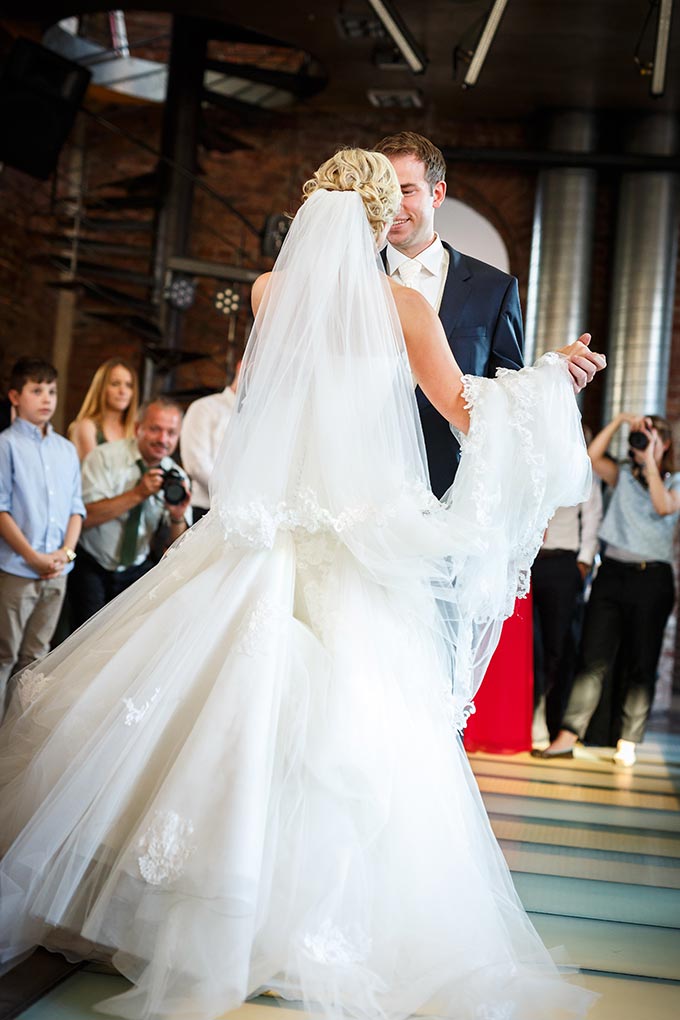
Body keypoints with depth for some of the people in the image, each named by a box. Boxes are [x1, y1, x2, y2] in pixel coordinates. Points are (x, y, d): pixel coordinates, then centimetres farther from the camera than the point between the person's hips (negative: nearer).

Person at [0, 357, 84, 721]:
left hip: (57, 571, 5)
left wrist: (66, 551, -3)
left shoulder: (67, 450, 11)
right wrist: (33, 556, -14)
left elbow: (76, 507, 12)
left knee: (35, 656, 13)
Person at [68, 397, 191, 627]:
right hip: (91, 568, -3)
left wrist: (178, 517, -22)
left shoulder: (177, 477, -1)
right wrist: (137, 494, -28)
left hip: (137, 571, 3)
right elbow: (84, 517, -25)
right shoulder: (105, 457, -11)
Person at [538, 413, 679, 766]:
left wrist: (650, 462, -12)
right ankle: (567, 736, -8)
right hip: (613, 572, 2)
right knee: (593, 658, -4)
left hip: (652, 578, -2)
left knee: (641, 665, 2)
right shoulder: (623, 475, 14)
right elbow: (592, 455, -1)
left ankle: (627, 744, 5)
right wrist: (620, 419, -3)